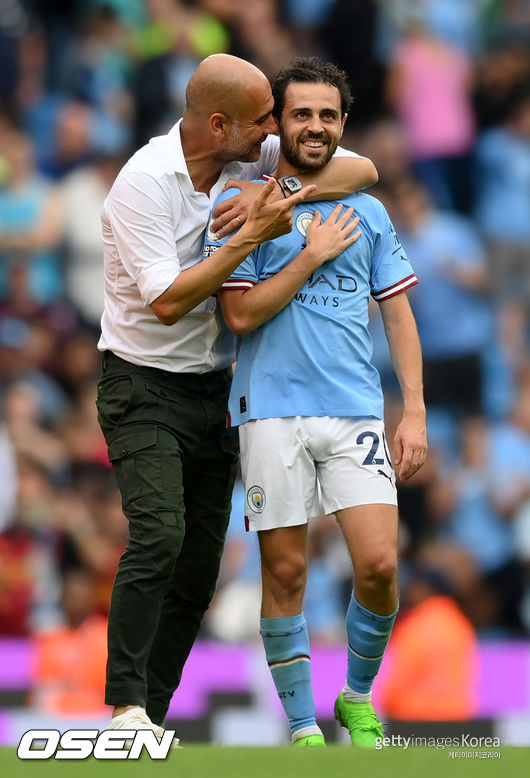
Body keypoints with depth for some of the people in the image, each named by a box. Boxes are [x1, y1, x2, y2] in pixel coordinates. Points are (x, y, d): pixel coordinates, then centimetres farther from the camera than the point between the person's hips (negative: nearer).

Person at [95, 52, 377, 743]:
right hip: (144, 387, -7)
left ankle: (152, 716, 5)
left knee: (199, 564, 2)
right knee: (159, 535, -24)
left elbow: (363, 169, 1)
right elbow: (168, 301, -22)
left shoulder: (256, 157, 1)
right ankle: (126, 706, -26)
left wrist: (281, 193, -15)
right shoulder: (143, 182, -18)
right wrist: (252, 234, -22)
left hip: (214, 392, 7)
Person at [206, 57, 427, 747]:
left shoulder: (367, 212, 13)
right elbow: (241, 314, -4)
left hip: (356, 411, 2)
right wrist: (313, 256, -7)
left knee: (379, 565, -8)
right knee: (285, 570, -1)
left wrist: (415, 412, 5)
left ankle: (359, 698, 15)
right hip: (273, 411, -2)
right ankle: (304, 728, 10)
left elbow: (398, 314, 14)